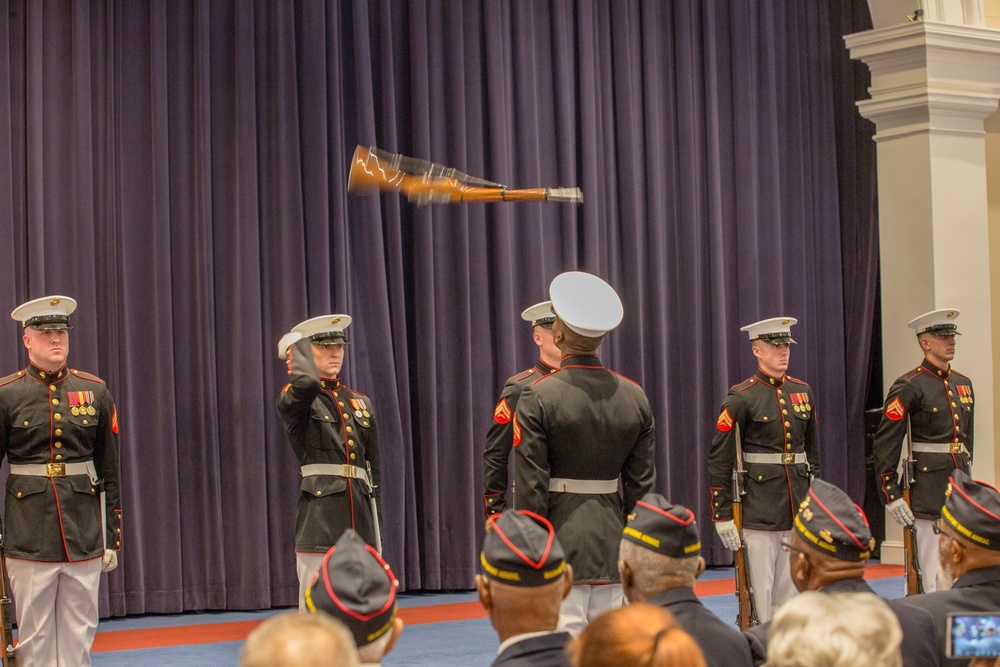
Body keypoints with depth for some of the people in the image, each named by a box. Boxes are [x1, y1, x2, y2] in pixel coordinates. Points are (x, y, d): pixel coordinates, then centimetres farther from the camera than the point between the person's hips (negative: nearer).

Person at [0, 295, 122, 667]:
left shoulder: (95, 391, 6)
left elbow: (109, 470, 9)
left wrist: (112, 538, 7)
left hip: (84, 533, 2)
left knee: (79, 635, 6)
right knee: (33, 636, 3)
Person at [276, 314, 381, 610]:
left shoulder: (361, 402, 17)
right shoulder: (296, 400, -1)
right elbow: (306, 383, -27)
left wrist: (376, 527, 16)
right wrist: (296, 344, -7)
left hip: (360, 518, 6)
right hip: (320, 518, -6)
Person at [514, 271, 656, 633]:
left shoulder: (538, 397, -11)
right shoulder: (635, 397, 4)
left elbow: (530, 485, -11)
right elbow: (641, 481, 8)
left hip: (560, 547, -5)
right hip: (613, 545, 5)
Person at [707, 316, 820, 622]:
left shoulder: (803, 392, 10)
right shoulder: (741, 398, -7)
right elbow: (719, 461, -8)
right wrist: (722, 515, -10)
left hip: (798, 510, 5)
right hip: (758, 512, -5)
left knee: (792, 590, 9)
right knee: (761, 590, -2)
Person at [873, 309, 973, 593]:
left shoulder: (963, 384, 14)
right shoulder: (909, 386, -9)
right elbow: (885, 444, -11)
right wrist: (890, 494, -14)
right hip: (929, 489, -7)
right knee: (934, 577, -5)